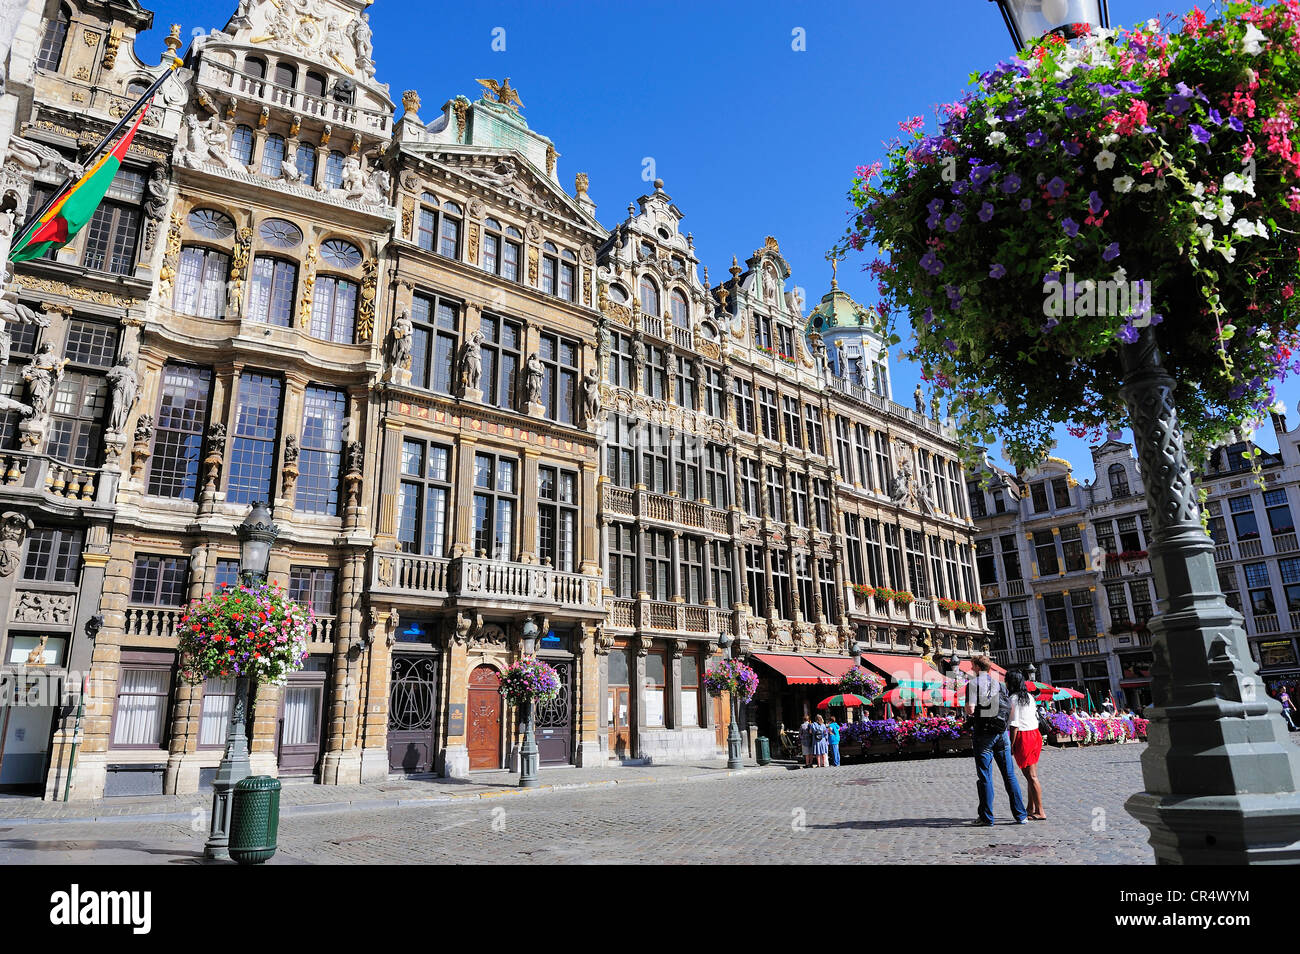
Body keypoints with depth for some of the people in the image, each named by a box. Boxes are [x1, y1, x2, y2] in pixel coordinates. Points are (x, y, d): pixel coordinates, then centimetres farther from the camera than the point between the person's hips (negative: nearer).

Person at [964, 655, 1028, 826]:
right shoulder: (1000, 684, 10)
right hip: (1002, 733, 5)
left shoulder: (973, 684, -7)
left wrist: (966, 707, 4)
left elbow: (970, 710, -17)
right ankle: (1021, 815, 11)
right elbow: (1010, 710, 10)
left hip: (983, 734, -5)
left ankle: (987, 817, 5)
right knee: (1009, 775, 10)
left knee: (985, 776, 1)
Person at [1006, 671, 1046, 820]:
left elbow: (1014, 725, -16)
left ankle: (1040, 812, 0)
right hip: (1035, 735, 8)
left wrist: (1011, 745, -12)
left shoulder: (1013, 699, -13)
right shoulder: (1029, 697, 11)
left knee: (1031, 776, -3)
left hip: (1023, 737, -8)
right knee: (1032, 774, 16)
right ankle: (1031, 807, 25)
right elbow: (1035, 717, 15)